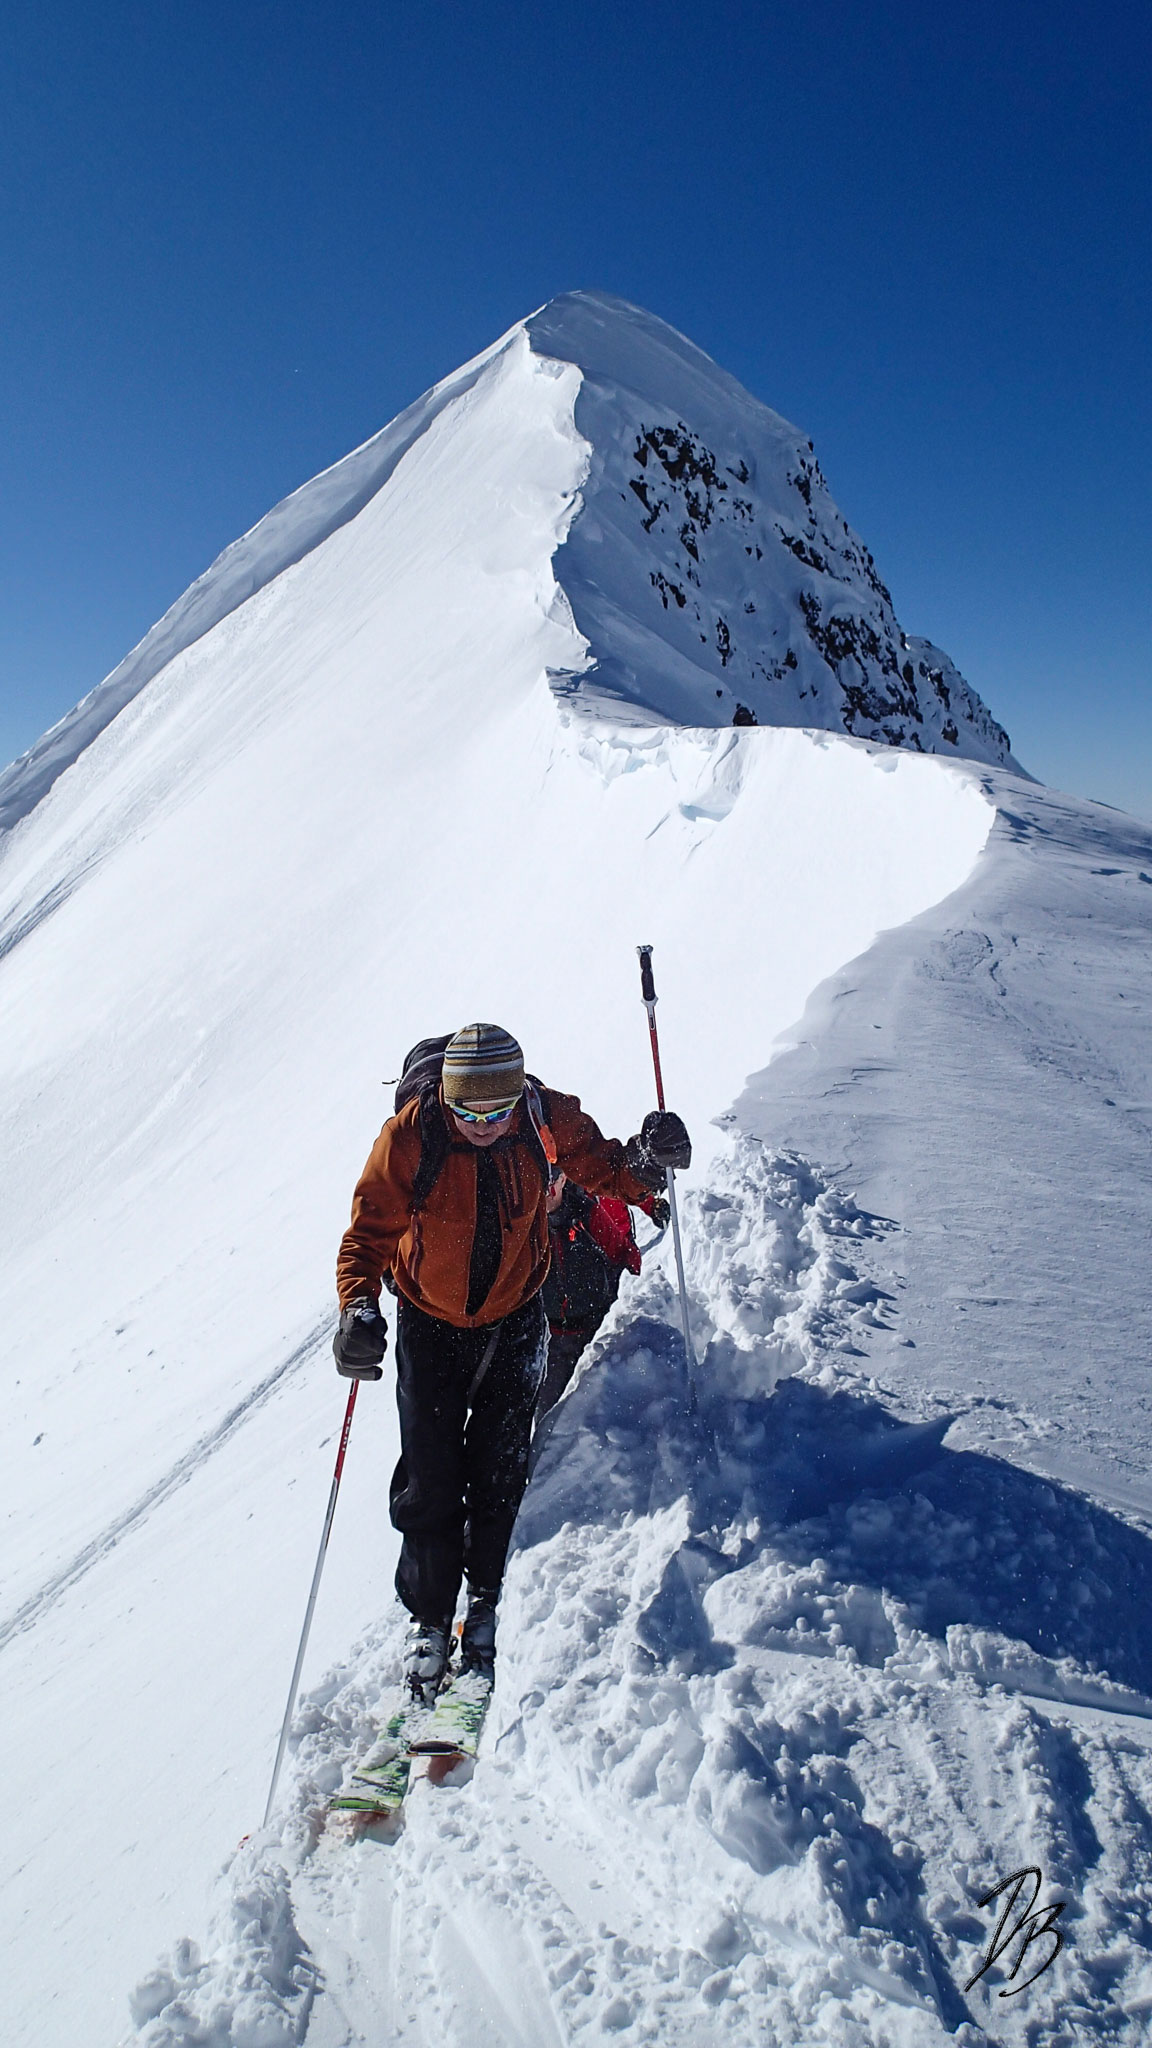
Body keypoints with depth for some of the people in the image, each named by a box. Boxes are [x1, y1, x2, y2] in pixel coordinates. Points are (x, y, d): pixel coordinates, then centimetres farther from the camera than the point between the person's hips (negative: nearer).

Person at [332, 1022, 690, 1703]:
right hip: (430, 1324, -1)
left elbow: (604, 1169, -6)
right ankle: (430, 1620, 25)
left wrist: (645, 1161, -28)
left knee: (500, 1472, 6)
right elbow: (369, 1233, -17)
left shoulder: (549, 1119, -20)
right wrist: (359, 1308, -32)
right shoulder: (409, 1137, -24)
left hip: (514, 1320, 1)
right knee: (430, 1480, 3)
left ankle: (489, 1604, 30)